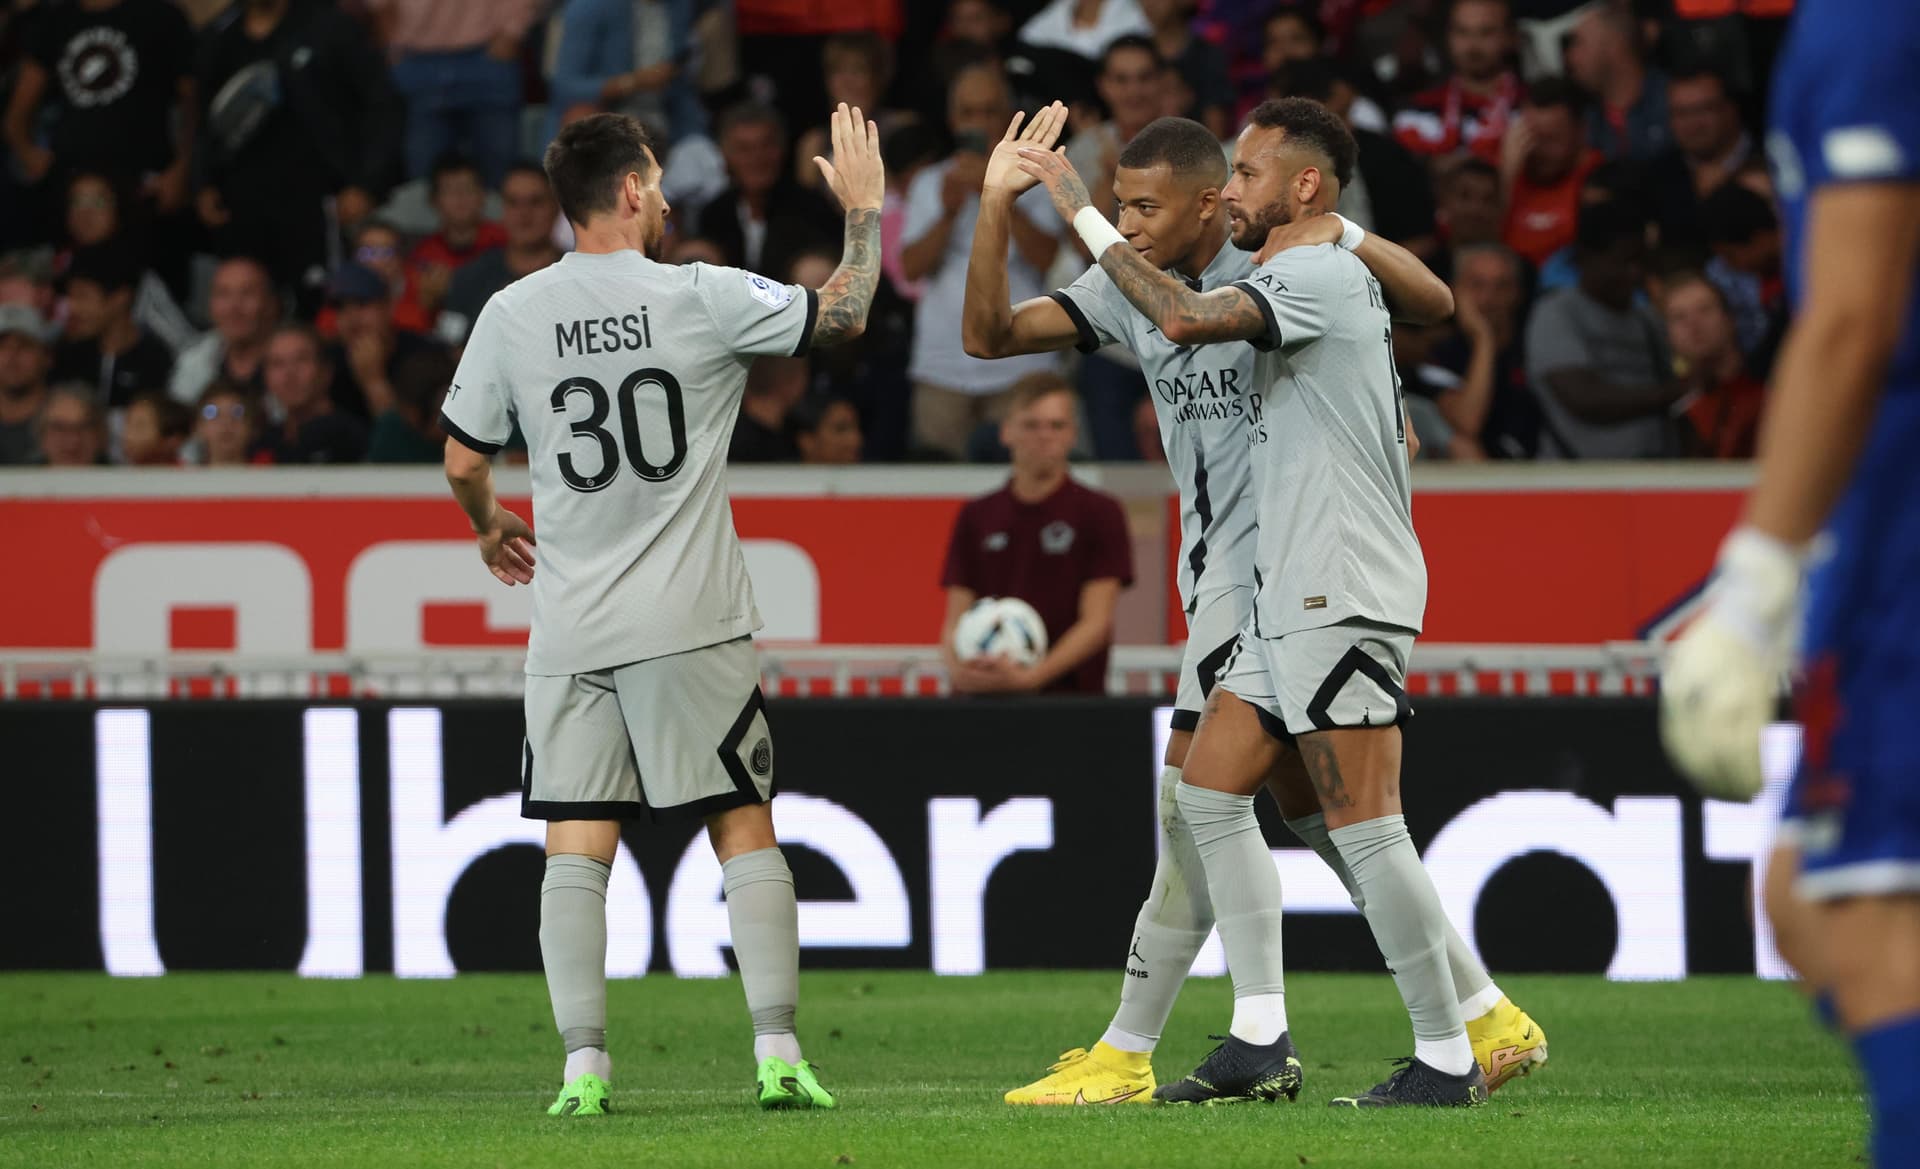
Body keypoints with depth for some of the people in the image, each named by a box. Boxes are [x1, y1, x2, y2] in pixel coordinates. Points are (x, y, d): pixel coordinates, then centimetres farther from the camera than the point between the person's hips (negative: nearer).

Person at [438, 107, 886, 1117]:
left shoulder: (513, 314, 0)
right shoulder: (702, 300, -6)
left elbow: (462, 462, 7)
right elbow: (844, 314, 5)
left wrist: (488, 526, 28)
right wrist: (864, 208, 20)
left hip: (569, 634, 2)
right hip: (690, 624, -2)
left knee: (575, 845, 2)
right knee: (745, 830, 5)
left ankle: (583, 1065, -6)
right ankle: (778, 1053, -1)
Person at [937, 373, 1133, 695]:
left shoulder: (1100, 513, 2)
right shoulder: (976, 517, 12)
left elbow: (1096, 621, -5)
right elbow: (955, 619, 10)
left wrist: (1031, 677, -19)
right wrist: (957, 669, -13)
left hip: (1068, 696, -3)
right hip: (984, 695, 3)